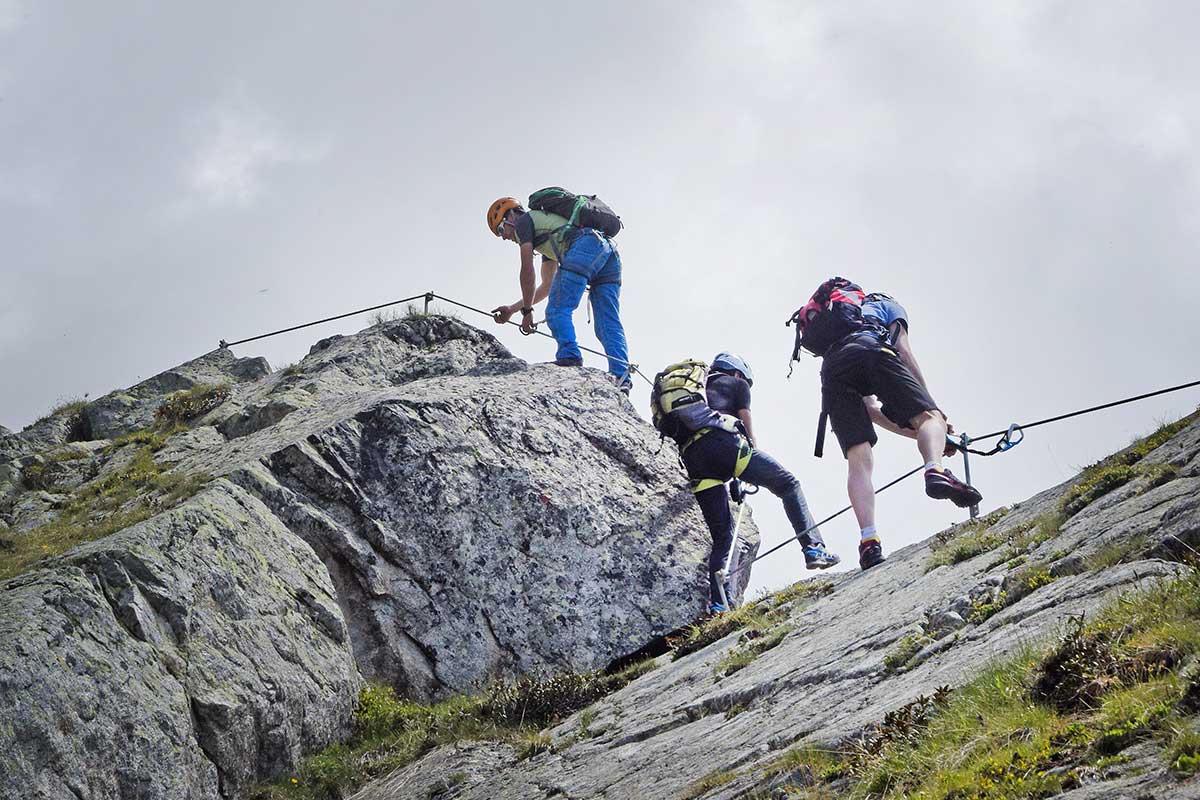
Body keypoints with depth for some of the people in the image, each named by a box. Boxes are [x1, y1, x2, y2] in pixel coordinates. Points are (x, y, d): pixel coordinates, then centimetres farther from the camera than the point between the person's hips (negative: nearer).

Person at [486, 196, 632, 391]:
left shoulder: (523, 221, 16)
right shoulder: (546, 237, 40)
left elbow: (527, 271, 7)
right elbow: (547, 286, 42)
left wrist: (526, 310, 11)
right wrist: (512, 309, 43)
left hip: (584, 247, -8)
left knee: (557, 311, -8)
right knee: (609, 323, 3)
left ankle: (570, 358, -24)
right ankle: (621, 378, -8)